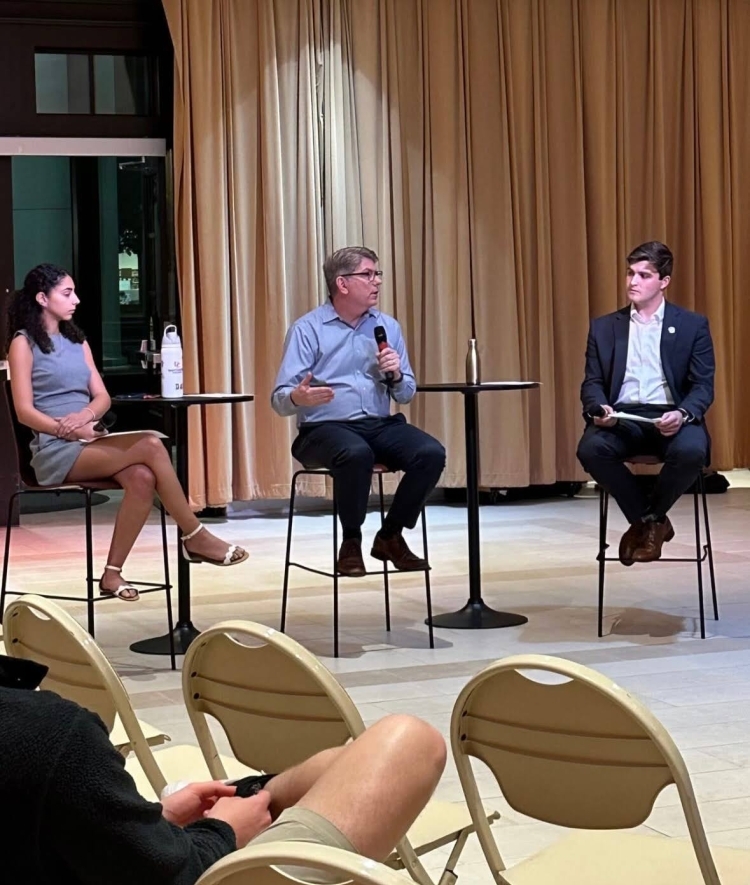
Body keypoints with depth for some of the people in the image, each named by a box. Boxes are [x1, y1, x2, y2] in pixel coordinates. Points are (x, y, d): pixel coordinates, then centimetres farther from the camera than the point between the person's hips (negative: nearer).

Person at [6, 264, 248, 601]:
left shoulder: (77, 341, 20)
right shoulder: (23, 343, 0)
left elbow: (102, 397, 12)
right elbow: (25, 411, -8)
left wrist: (87, 415, -11)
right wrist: (70, 430, -20)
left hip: (91, 440, 6)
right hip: (56, 449, -6)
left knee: (142, 477, -28)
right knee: (151, 448, -26)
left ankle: (113, 573, -24)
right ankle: (195, 537, -16)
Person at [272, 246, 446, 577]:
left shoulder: (387, 326, 13)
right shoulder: (308, 329, -1)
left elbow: (406, 395, 17)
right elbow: (280, 399, -8)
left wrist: (396, 376, -7)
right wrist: (298, 398, -32)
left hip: (381, 425, 5)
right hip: (325, 427, -5)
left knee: (432, 453, -22)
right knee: (357, 454, -38)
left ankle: (390, 536, -2)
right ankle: (351, 541, -14)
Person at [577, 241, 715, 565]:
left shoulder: (693, 325, 9)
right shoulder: (604, 327, 15)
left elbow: (703, 385, 2)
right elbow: (592, 382, 9)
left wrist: (682, 414, -21)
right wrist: (600, 408, -15)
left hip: (670, 418, -1)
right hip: (621, 418, 2)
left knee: (691, 451, -36)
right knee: (591, 449, -32)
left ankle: (651, 519, -6)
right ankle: (648, 521, -10)